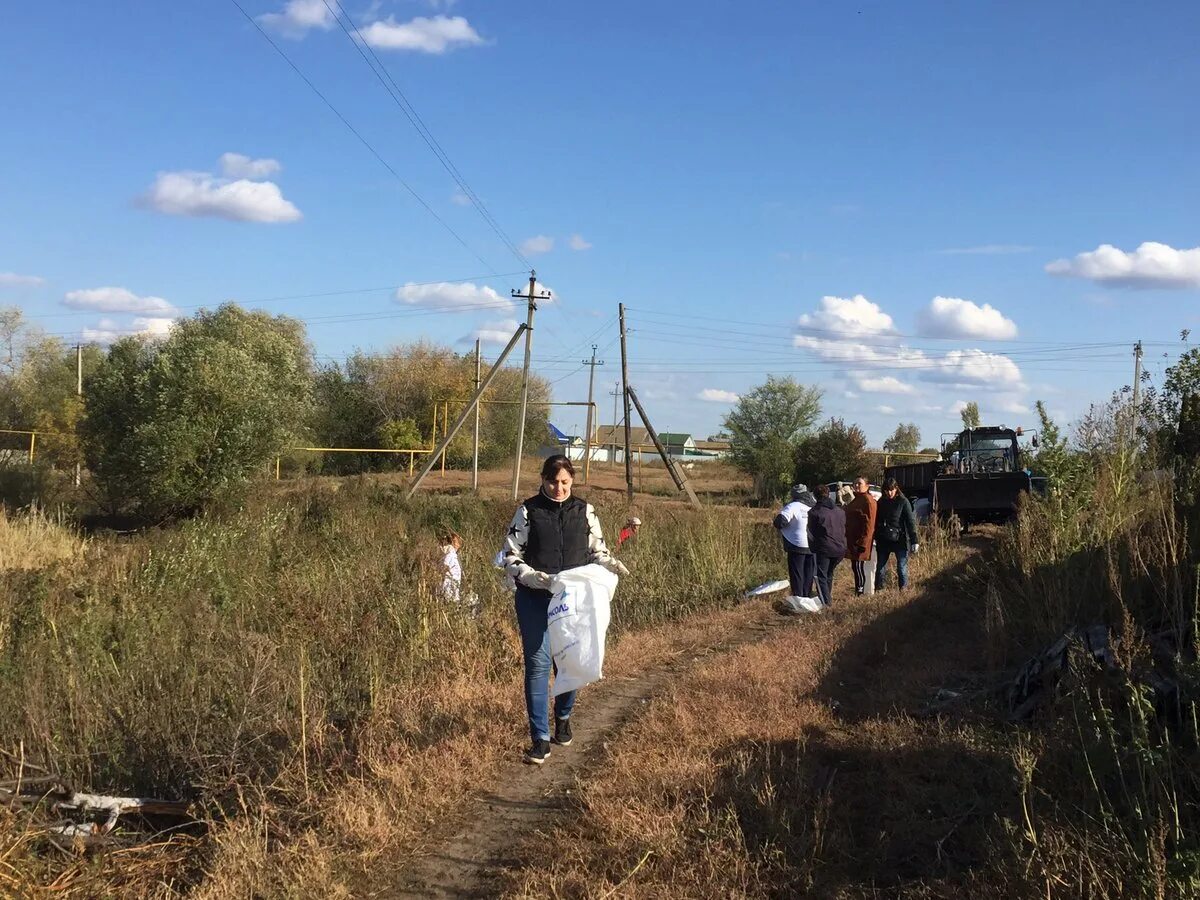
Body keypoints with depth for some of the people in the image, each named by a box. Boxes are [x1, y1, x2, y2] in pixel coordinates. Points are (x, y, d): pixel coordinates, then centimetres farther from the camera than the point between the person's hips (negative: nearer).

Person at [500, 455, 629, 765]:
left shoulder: (584, 511, 4)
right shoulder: (528, 511, -3)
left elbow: (597, 550, 12)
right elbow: (511, 556, -2)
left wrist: (611, 564, -9)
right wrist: (531, 576, -19)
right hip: (535, 598, -2)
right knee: (538, 664, -5)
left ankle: (563, 717, 39)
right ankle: (540, 739, 1)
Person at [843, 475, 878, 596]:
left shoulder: (868, 500, -13)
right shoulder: (856, 499, 18)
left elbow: (869, 523, -19)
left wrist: (863, 541, -23)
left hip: (860, 540, -10)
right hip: (853, 540, 10)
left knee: (858, 566, -7)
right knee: (855, 567, 12)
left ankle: (860, 593, -2)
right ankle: (858, 593, 18)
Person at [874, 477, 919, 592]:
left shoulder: (903, 502, -8)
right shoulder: (881, 502, 5)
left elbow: (910, 522, -11)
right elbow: (877, 522, 12)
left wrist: (914, 540, -16)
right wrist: (876, 538, 12)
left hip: (900, 540, -4)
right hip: (884, 541, 5)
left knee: (902, 567, 1)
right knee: (881, 567, 7)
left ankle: (903, 590, 11)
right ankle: (878, 590, 15)